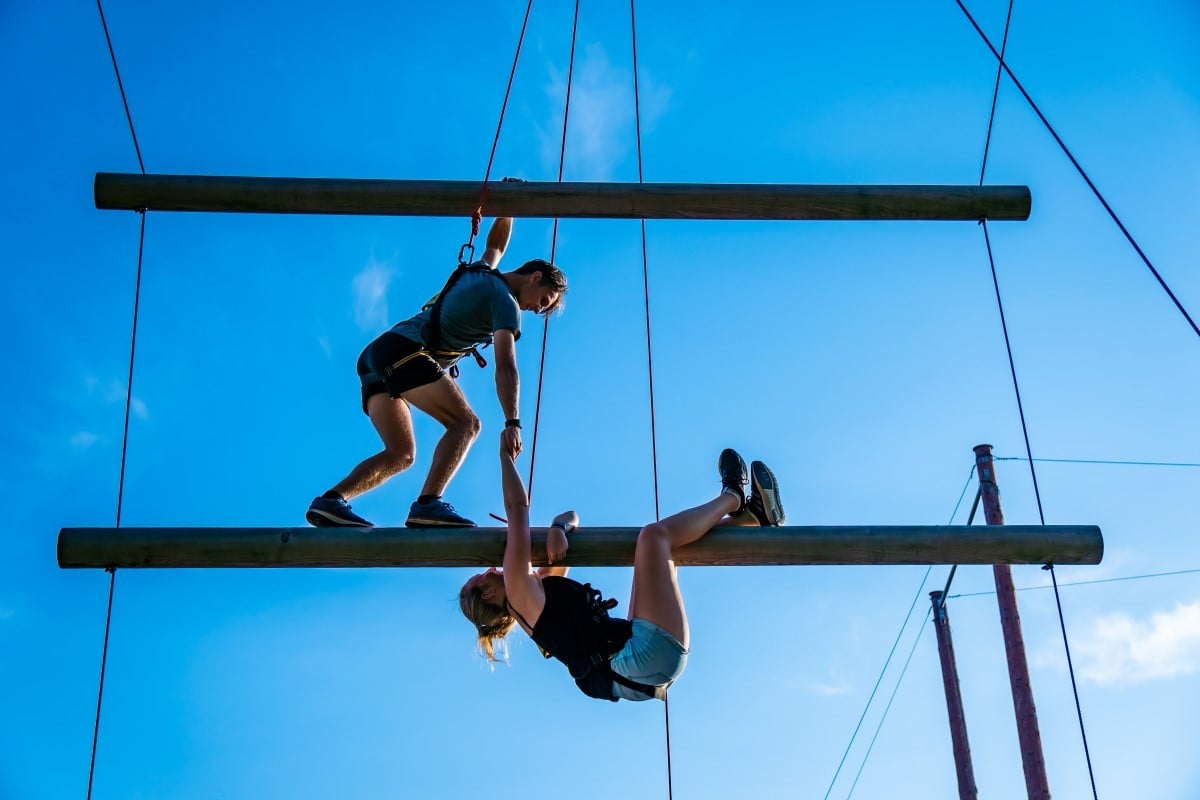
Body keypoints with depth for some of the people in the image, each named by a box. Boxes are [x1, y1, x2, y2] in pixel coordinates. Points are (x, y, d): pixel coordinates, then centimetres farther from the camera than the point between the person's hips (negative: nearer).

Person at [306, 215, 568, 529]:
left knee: (401, 455, 4)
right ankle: (428, 504, -35)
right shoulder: (506, 303, -2)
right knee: (465, 423, -18)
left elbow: (495, 245, 49)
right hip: (404, 351, -9)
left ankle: (330, 500, -12)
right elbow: (505, 368, -13)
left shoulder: (481, 271, 23)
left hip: (373, 355, 9)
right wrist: (512, 424, -20)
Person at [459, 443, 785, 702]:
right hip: (642, 657, -11)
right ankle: (731, 498, 13)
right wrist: (505, 454, 2)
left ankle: (754, 515, 18)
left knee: (659, 548, 26)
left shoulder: (541, 590, 23)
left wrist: (558, 528, 0)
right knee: (654, 535, -10)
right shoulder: (519, 591, -3)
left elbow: (571, 518, 23)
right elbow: (518, 508, -7)